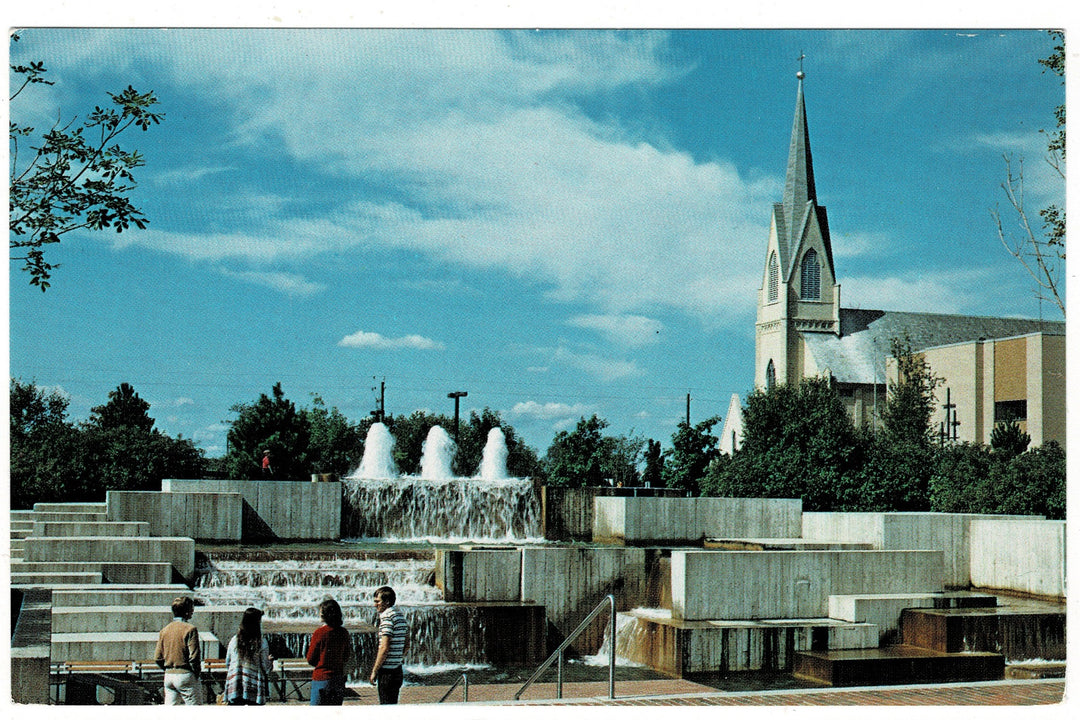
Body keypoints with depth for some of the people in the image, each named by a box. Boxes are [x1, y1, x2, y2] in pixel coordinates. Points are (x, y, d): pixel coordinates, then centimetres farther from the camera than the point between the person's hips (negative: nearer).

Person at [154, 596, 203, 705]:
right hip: (185, 675, -7)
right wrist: (197, 674, -3)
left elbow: (157, 658, 8)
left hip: (168, 675, 7)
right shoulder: (190, 629, -10)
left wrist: (169, 670, 16)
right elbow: (194, 657, -16)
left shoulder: (164, 630, 9)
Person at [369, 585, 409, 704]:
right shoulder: (401, 616, 13)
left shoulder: (387, 617, -15)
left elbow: (384, 648, -20)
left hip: (387, 671, -9)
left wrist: (374, 670, -14)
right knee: (393, 705, 15)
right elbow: (406, 646, 18)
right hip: (397, 670, 9)